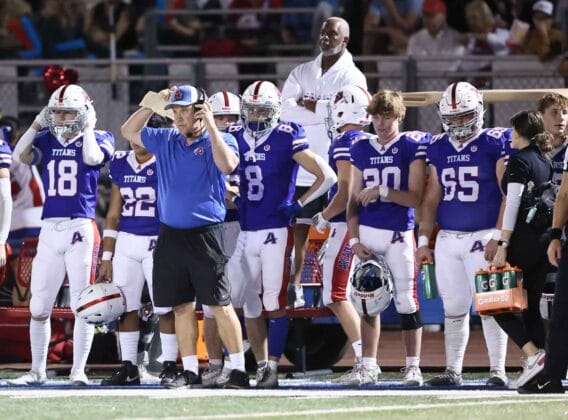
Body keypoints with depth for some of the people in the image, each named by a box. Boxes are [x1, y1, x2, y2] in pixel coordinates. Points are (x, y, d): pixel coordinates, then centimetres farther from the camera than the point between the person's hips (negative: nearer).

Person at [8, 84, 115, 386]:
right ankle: (37, 370, 17)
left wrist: (87, 128, -6)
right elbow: (21, 156, -5)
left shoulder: (97, 138, 2)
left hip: (81, 228, -4)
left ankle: (78, 370, 2)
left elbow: (93, 158, -19)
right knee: (39, 306, 7)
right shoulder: (47, 140, 10)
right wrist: (37, 124, -1)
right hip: (50, 228, 4)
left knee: (82, 304, -4)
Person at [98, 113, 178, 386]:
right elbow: (113, 215, 14)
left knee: (165, 309, -3)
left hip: (158, 242, -5)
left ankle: (170, 366, 5)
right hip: (126, 242, 5)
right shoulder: (120, 164, 9)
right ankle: (129, 367, 13)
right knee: (125, 308, 6)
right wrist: (106, 257, 12)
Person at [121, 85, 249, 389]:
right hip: (171, 235, 5)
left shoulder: (219, 141, -2)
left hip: (204, 234, -5)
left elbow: (227, 165, -23)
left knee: (219, 304, -7)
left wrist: (210, 125, -20)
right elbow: (129, 131, 22)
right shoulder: (166, 141, 12)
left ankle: (238, 370, -4)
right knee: (182, 306, 9)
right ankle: (190, 370, 15)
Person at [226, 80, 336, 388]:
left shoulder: (286, 139, -8)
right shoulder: (236, 138, 7)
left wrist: (298, 205, -8)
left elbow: (327, 177, -8)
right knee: (248, 305, 7)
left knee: (275, 305, -7)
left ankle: (272, 368, -6)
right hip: (245, 233, 6)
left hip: (276, 232, -6)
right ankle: (261, 365, 15)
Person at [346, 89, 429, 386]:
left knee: (406, 301, -3)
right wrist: (354, 239, 2)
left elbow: (415, 198, -8)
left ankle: (413, 366, 5)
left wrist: (383, 192, -19)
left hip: (399, 233, -3)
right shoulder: (361, 149, 10)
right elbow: (354, 200, 11)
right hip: (367, 231, 4)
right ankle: (369, 365, 10)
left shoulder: (412, 145, -3)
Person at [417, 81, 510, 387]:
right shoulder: (438, 148, 11)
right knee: (454, 308, 8)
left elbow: (508, 195, -8)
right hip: (447, 238, 5)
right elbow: (431, 198, 15)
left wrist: (499, 236, -14)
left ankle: (498, 370, -1)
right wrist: (424, 241, 10)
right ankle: (452, 370, 15)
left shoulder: (495, 144, -4)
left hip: (483, 236, -5)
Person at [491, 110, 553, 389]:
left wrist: (503, 245, -15)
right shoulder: (546, 162, 15)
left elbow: (512, 205, -13)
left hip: (524, 238, -8)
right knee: (531, 305, 10)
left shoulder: (520, 160, -8)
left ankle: (533, 355, -16)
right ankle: (540, 373, 3)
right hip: (546, 238, 8)